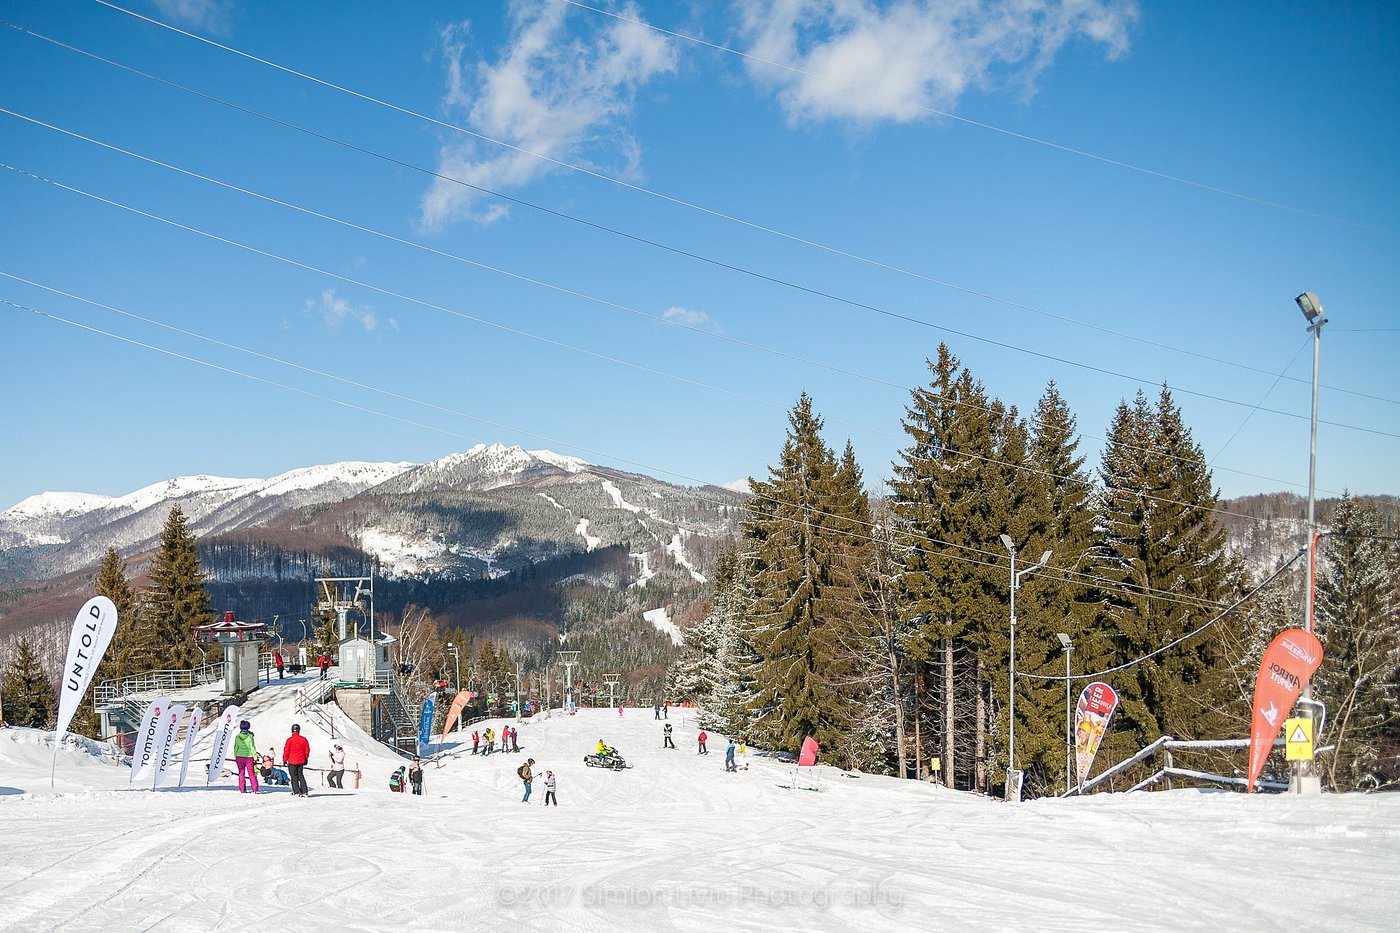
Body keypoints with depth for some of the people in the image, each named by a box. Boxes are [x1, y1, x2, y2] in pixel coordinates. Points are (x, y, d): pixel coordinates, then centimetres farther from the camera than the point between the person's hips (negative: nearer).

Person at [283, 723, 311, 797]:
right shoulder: (303, 739, -2)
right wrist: (306, 759, 19)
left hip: (292, 761, -4)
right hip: (301, 761, 4)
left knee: (294, 777, 6)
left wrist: (284, 760, 2)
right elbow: (307, 750, 6)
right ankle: (304, 792, 7)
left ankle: (297, 792, 3)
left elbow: (286, 750, -10)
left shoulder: (289, 740, -13)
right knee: (301, 776, 13)